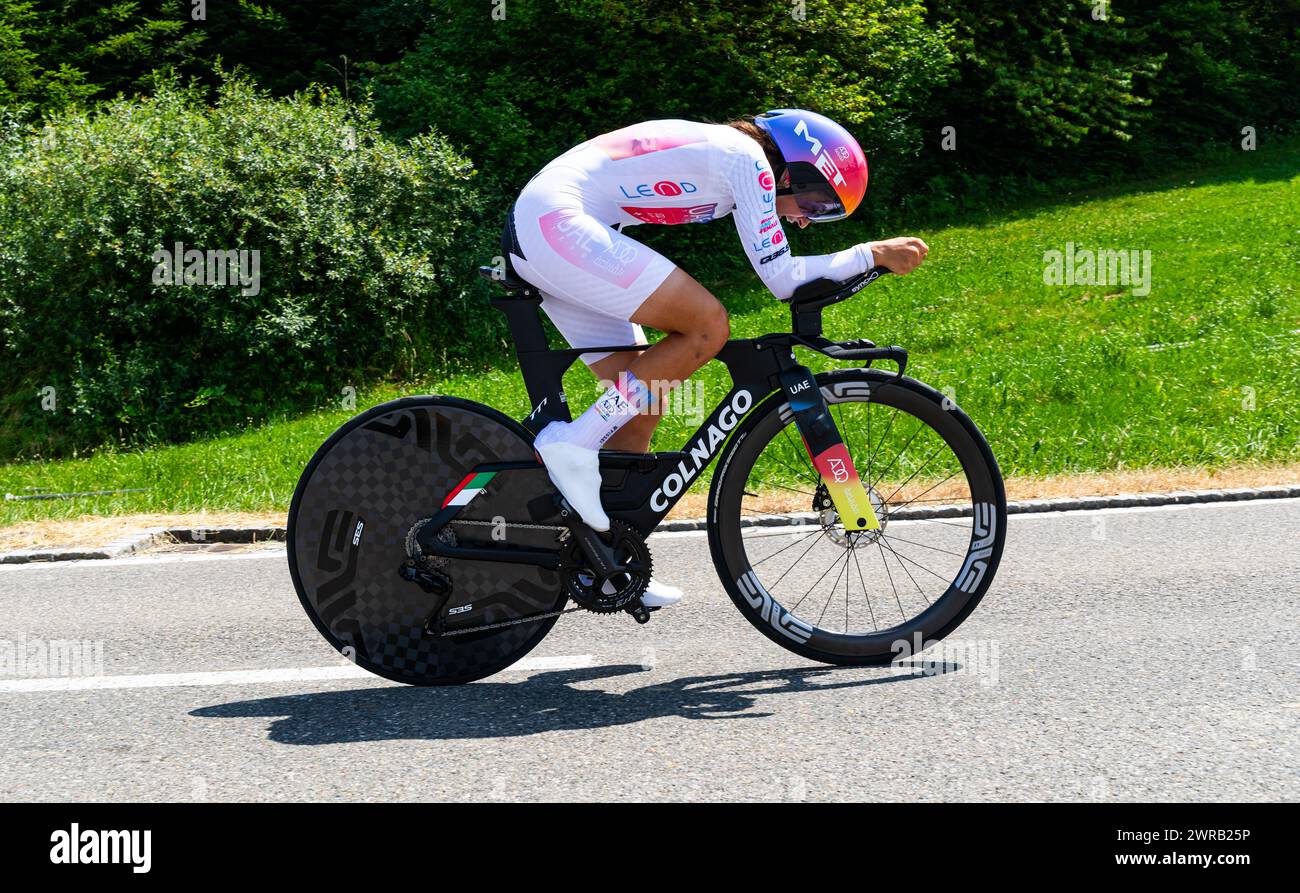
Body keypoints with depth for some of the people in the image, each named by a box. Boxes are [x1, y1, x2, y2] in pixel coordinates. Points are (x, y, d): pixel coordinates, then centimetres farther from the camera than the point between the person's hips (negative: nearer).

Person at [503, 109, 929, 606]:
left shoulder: (716, 151, 21)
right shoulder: (747, 158, -7)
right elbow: (780, 277, -9)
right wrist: (872, 254, -3)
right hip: (557, 222, -10)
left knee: (641, 407, 9)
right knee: (708, 328, -15)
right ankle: (571, 444, -13)